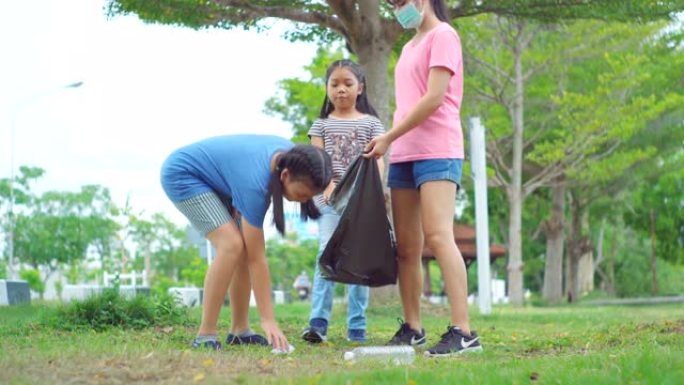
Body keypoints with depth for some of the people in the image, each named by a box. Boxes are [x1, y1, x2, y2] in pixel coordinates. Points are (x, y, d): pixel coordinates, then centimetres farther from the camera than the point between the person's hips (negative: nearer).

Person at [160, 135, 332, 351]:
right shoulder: (255, 182, -36)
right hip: (182, 176, -9)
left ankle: (239, 330, 7)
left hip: (214, 179, 9)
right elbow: (257, 259, -31)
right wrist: (268, 320, -29)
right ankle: (205, 335, -20)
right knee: (232, 245, -24)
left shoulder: (291, 155, -15)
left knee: (246, 250, -2)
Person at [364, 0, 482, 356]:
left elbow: (434, 98, -12)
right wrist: (392, 143, 8)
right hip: (403, 154, 9)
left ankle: (462, 331, -20)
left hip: (437, 152, -8)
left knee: (438, 236, -18)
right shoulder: (409, 47, 23)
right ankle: (412, 328, 13)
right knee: (406, 246, 6)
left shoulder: (442, 35, -3)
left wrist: (388, 138, -11)